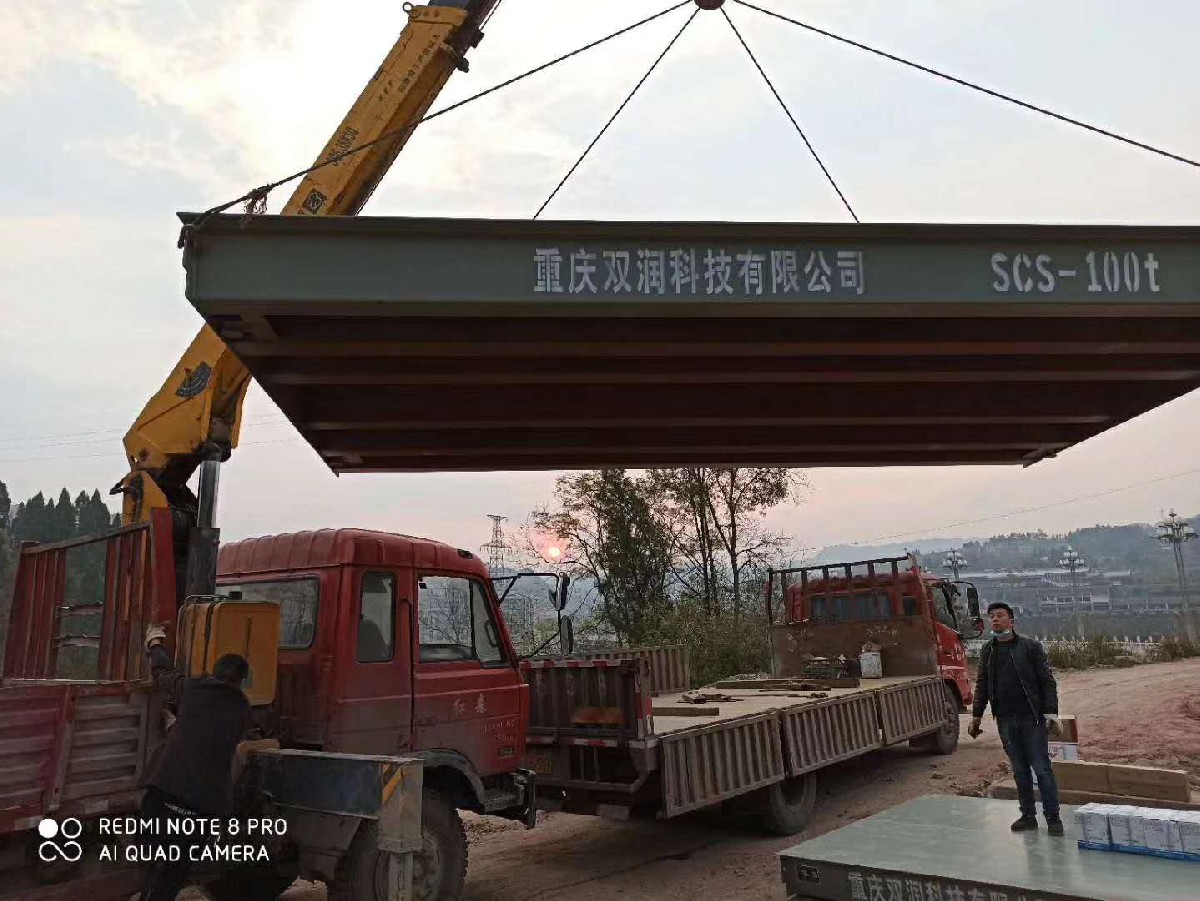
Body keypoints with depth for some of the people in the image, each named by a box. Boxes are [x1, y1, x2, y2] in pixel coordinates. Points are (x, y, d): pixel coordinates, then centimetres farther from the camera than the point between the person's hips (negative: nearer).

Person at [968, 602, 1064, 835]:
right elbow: (981, 685, 14)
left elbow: (1047, 681, -4)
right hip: (1005, 720, 4)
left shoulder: (1031, 646, -3)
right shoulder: (987, 650, 8)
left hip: (1032, 718, -3)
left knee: (1042, 769, 1)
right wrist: (976, 716, 12)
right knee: (1019, 770, 10)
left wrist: (1051, 712, -12)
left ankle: (1053, 818, 11)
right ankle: (1028, 816, 19)